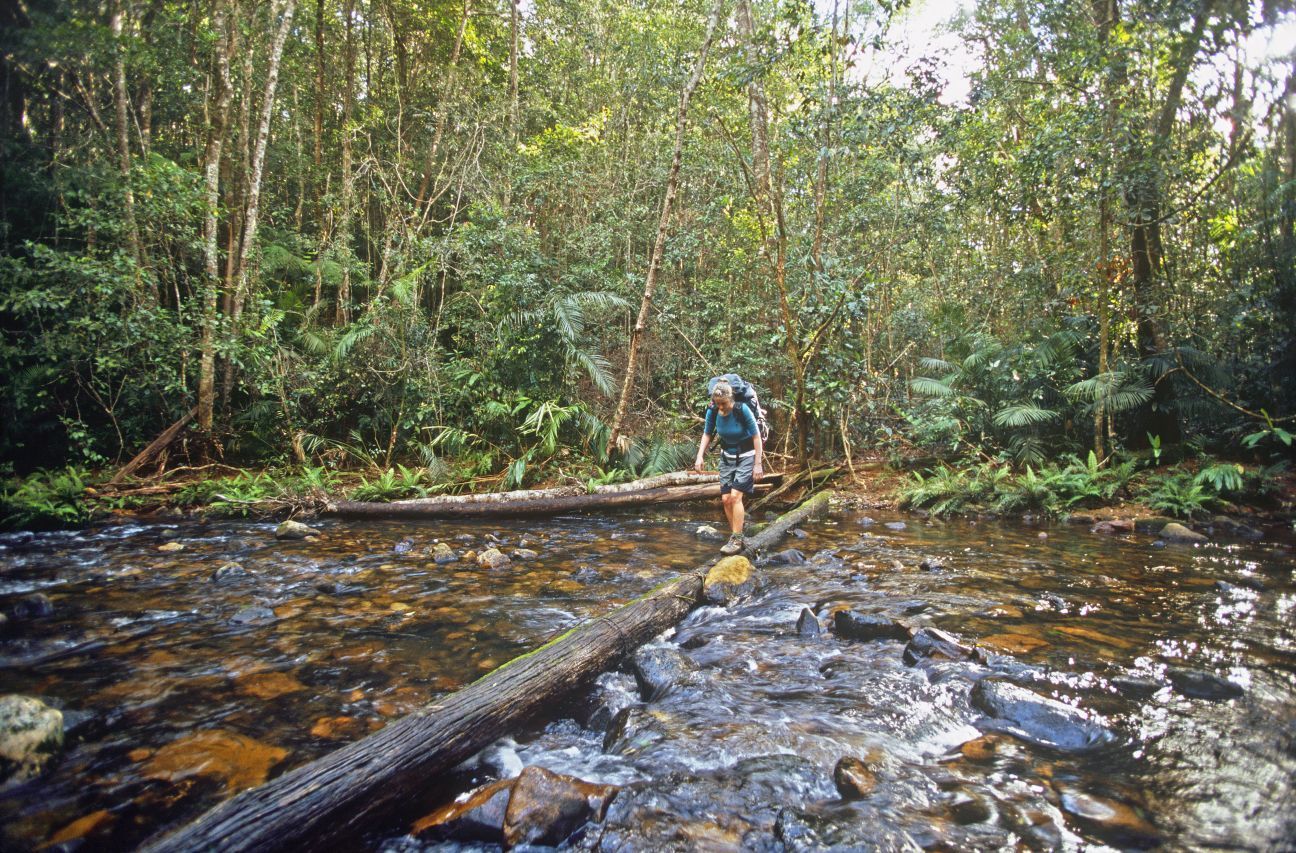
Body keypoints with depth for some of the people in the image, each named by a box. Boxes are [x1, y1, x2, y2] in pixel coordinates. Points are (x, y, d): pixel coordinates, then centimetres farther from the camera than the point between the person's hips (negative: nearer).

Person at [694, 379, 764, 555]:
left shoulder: (742, 410, -24)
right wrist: (700, 456, -10)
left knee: (735, 496, -16)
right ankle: (736, 538, 15)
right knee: (726, 499, 1)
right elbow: (707, 434, 2)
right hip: (727, 456, 5)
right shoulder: (712, 411, -12)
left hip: (746, 456, -5)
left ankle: (736, 539, -7)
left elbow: (756, 436, -17)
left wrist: (758, 464, -17)